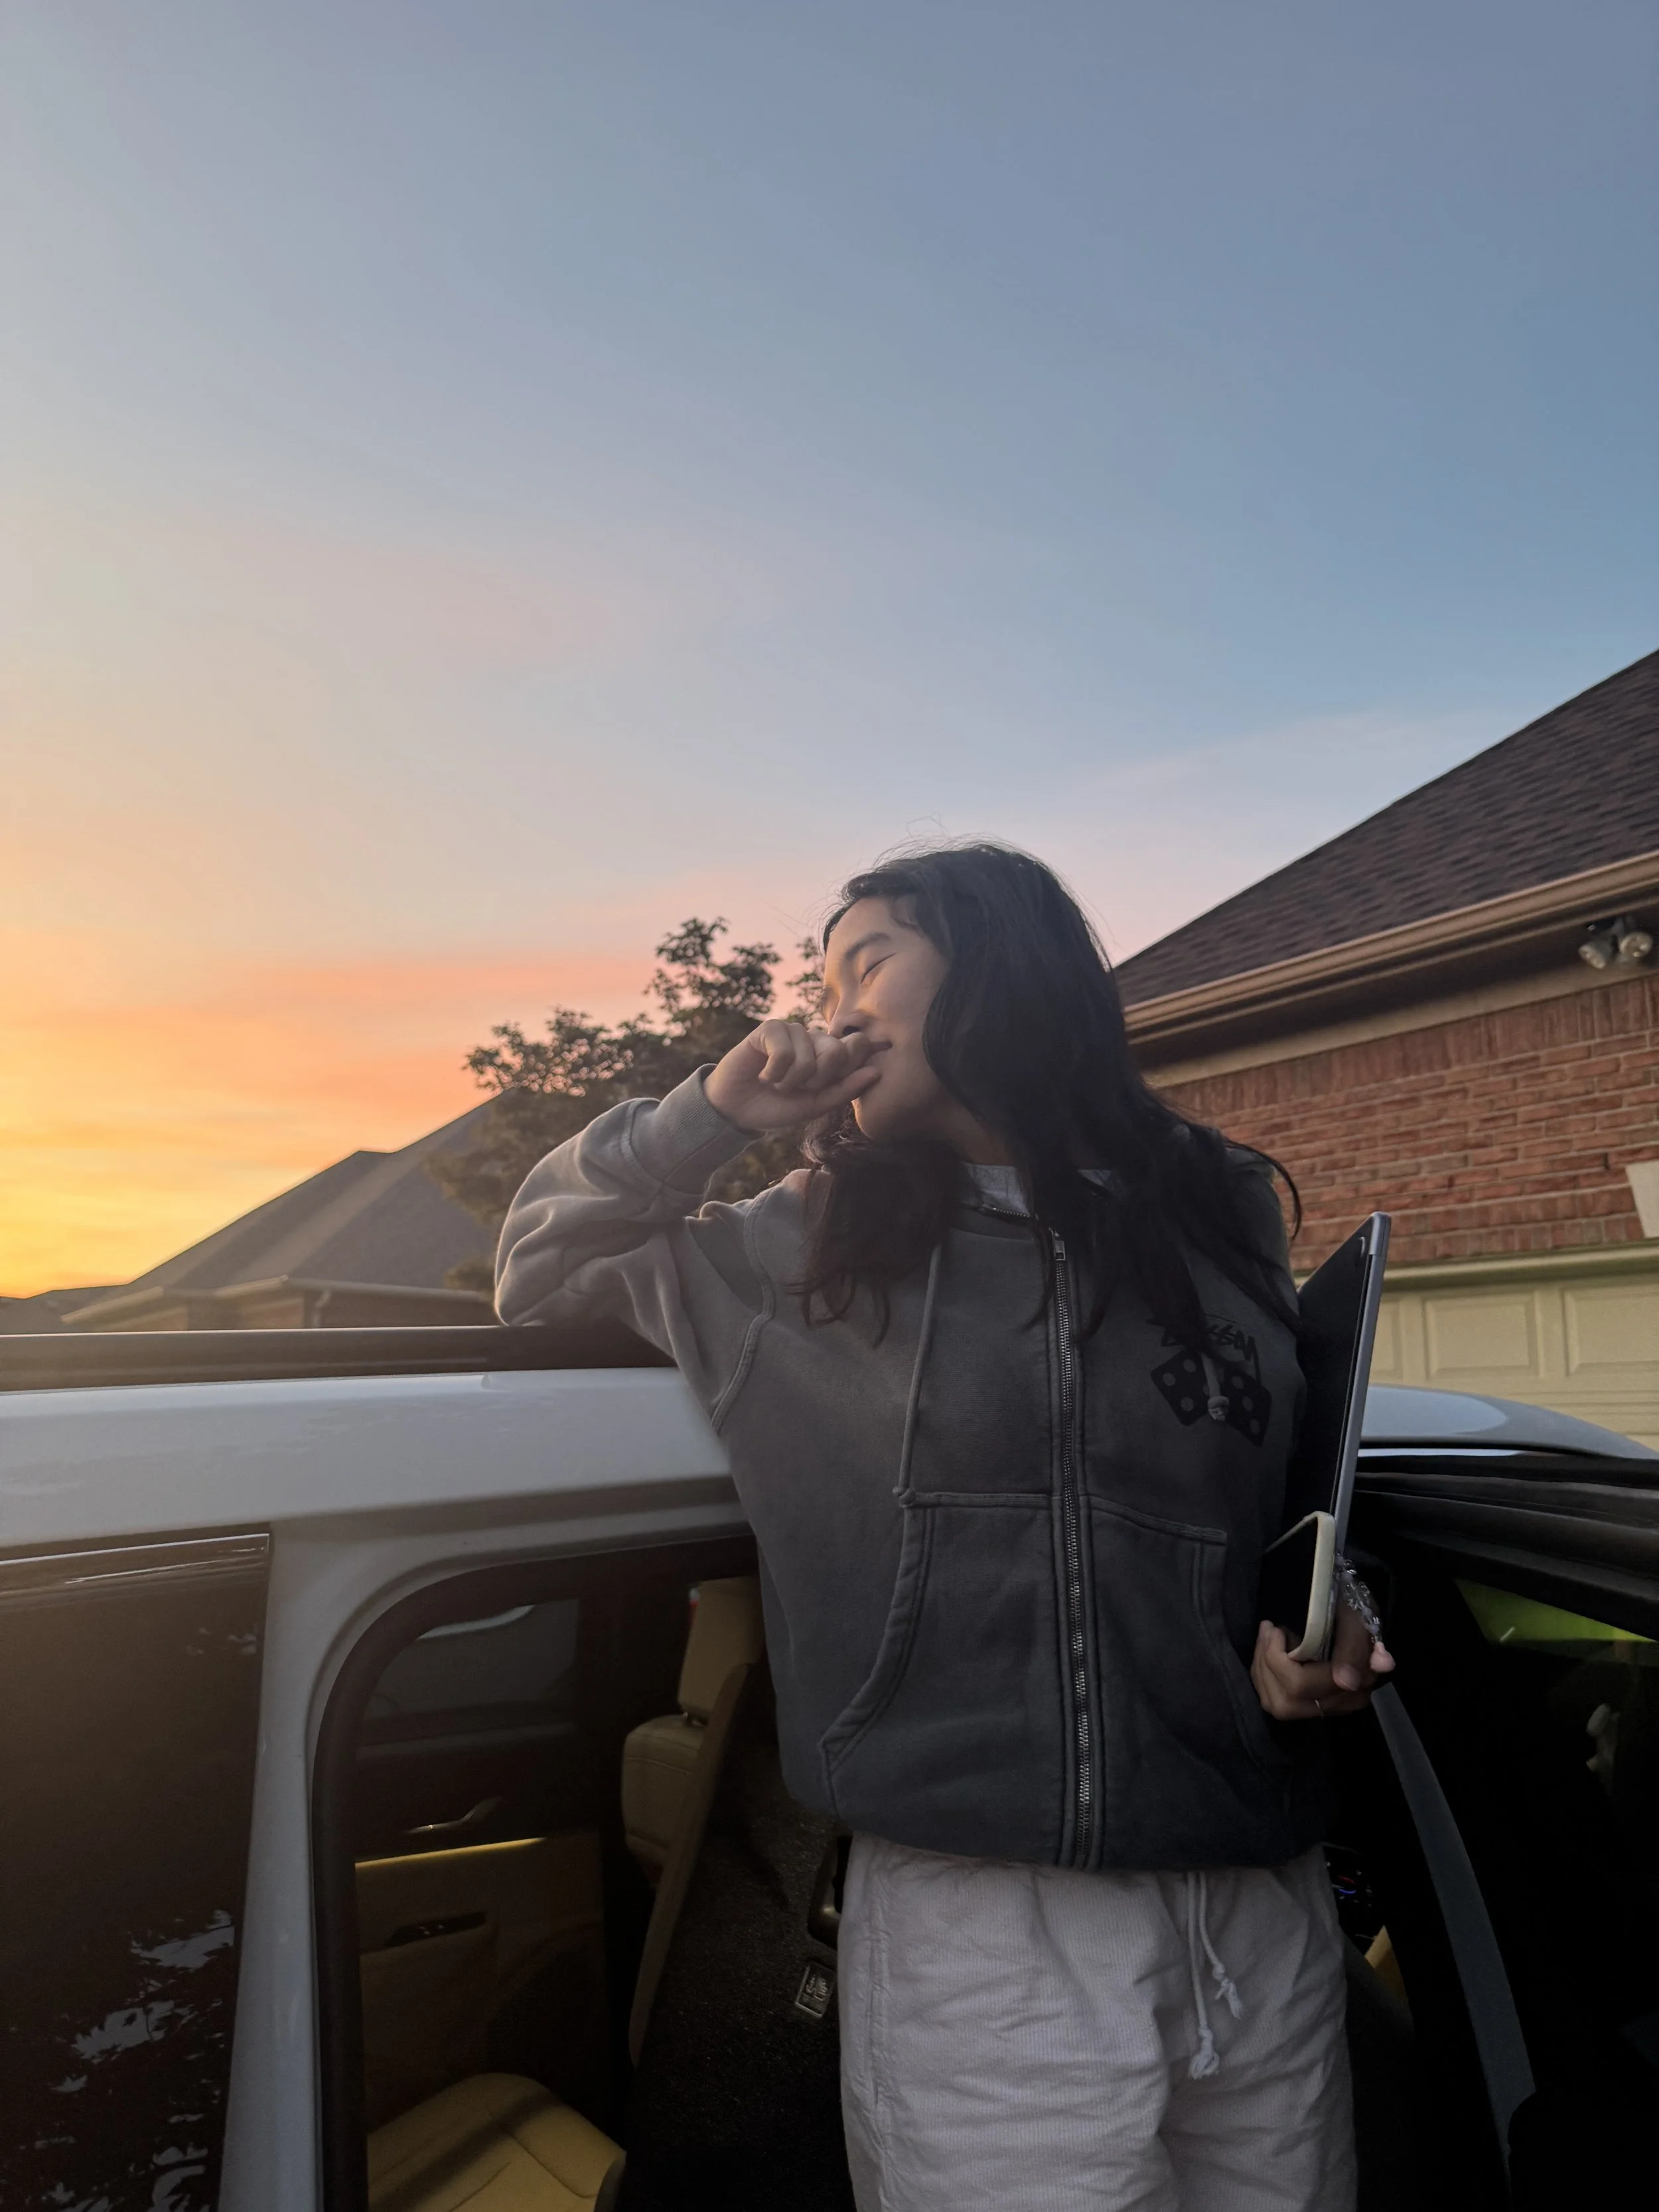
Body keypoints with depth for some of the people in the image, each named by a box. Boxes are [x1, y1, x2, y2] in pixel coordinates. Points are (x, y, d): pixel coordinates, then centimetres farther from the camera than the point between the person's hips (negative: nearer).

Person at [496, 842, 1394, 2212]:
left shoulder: (1222, 1220, 6)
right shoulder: (812, 1251, 3)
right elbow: (538, 1275, 9)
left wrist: (1320, 1638, -3)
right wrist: (709, 1114, -5)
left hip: (1267, 1920, 3)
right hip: (978, 1929, -2)